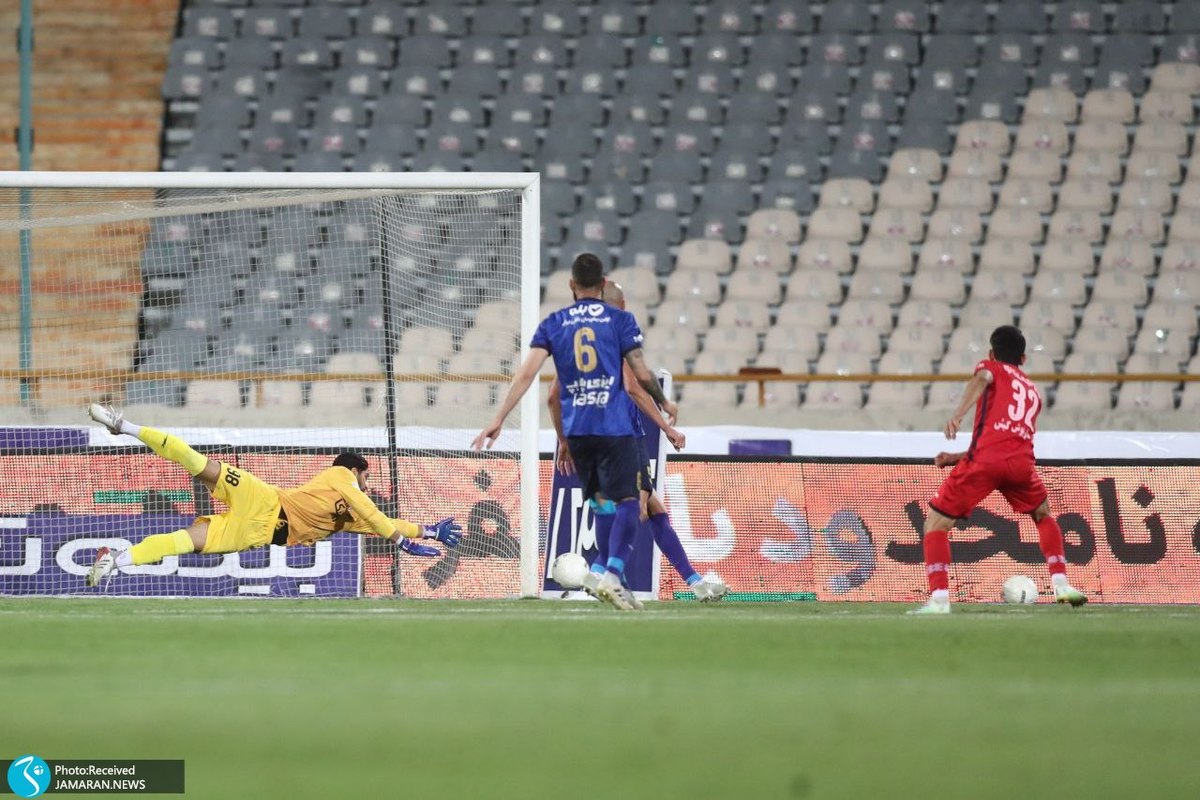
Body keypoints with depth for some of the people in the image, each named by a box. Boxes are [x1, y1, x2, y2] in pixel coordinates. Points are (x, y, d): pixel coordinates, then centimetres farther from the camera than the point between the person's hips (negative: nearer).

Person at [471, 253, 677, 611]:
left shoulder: (553, 324, 7)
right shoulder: (620, 320, 0)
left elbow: (526, 373, -2)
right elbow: (642, 374, -1)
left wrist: (499, 419, -2)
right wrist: (664, 403, 19)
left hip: (576, 429, 4)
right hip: (615, 426, -4)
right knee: (627, 501, -5)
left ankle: (600, 573, 20)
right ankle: (611, 576, -21)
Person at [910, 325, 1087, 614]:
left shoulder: (991, 367, 20)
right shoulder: (1033, 392, 34)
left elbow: (982, 378, -7)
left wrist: (958, 414, -24)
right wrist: (956, 458, 33)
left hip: (984, 460, -4)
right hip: (1021, 463, 4)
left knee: (936, 523, 7)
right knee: (1044, 516, 33)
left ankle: (939, 599, -7)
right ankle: (1061, 584, 20)